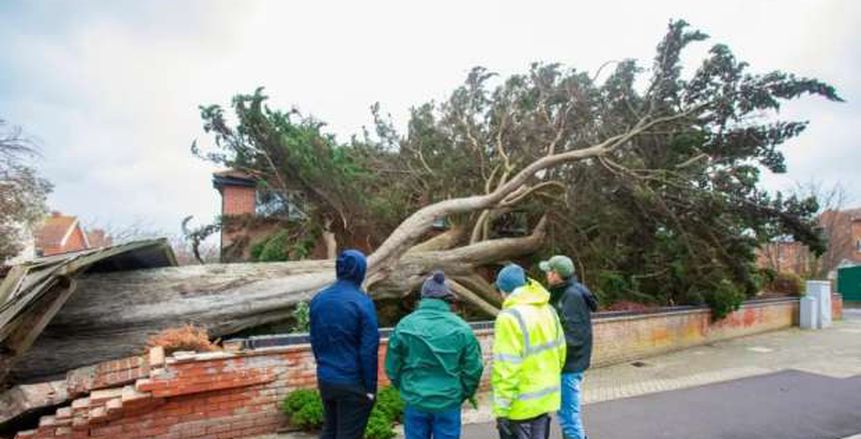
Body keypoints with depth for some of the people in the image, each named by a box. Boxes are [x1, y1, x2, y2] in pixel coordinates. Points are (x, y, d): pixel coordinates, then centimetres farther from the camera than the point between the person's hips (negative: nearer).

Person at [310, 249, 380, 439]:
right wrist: (370, 386, -9)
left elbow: (315, 341, 11)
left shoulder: (318, 299, 2)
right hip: (353, 383, -6)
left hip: (325, 379, 6)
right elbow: (369, 349, -17)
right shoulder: (362, 302, -17)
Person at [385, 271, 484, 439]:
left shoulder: (404, 325, -8)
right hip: (449, 403, -1)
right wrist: (462, 395, 12)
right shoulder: (461, 328, -9)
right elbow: (473, 369, -5)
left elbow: (392, 367, -1)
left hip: (415, 402, 1)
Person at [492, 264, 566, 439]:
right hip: (546, 398, 7)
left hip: (521, 405, -7)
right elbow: (560, 352, 10)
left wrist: (501, 410, -17)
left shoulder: (510, 317, -22)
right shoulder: (548, 310, 3)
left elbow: (506, 369, -23)